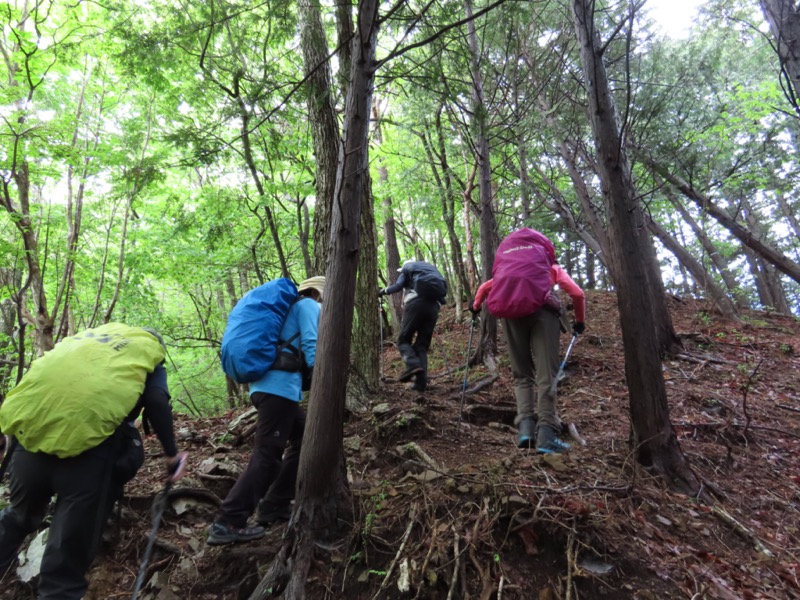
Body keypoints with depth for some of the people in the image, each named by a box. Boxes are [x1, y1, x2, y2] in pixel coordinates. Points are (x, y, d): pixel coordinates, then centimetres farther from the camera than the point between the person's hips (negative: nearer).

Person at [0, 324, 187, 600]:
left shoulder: (94, 332, 32)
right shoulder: (150, 350, 17)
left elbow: (52, 374, 28)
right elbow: (156, 401, 0)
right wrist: (171, 454, 10)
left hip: (31, 423, 6)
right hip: (87, 434, -6)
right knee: (70, 550, 5)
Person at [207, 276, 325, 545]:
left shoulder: (292, 308, 30)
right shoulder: (309, 306, 3)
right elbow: (310, 346, -9)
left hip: (269, 384, 10)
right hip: (280, 386, -10)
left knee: (304, 439, 16)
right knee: (267, 455, -8)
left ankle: (274, 506, 18)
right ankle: (227, 524, -5)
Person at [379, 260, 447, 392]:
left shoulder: (407, 271, 21)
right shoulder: (431, 269, 36)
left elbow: (398, 286, 3)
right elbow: (441, 289, 24)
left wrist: (383, 291, 17)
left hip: (416, 304, -4)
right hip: (433, 306, 5)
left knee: (403, 339, 3)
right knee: (422, 345, 7)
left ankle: (413, 365, -24)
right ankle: (421, 382, -5)